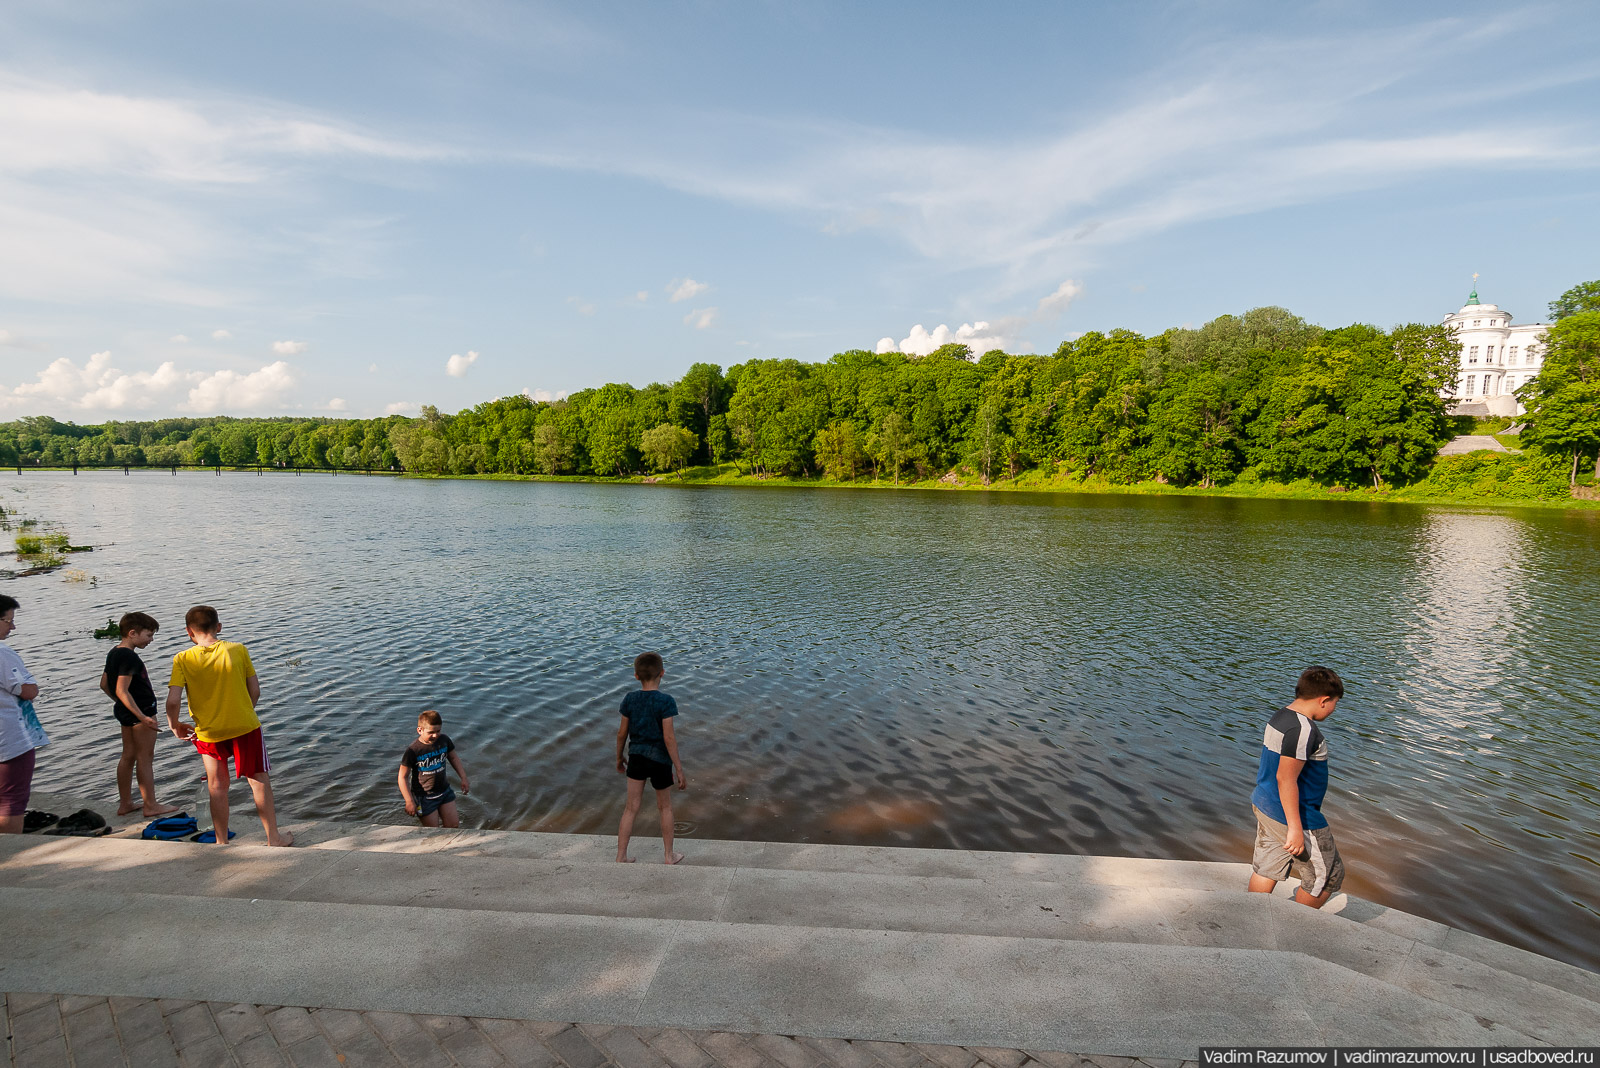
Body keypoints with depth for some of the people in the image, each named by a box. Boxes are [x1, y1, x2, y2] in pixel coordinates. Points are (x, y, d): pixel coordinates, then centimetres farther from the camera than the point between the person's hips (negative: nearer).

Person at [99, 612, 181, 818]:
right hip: (141, 711, -10)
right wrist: (142, 717, -28)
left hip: (125, 712, 10)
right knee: (145, 758, -2)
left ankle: (125, 803, 23)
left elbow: (104, 684, 18)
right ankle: (150, 806, 4)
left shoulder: (114, 653, 10)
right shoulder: (129, 657, -21)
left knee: (128, 757, 15)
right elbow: (122, 690, -26)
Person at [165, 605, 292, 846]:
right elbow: (255, 691, -3)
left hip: (208, 733, 0)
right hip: (245, 726, 0)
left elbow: (173, 701, -17)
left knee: (217, 786, 17)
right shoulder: (238, 650, -7)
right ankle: (273, 837, 18)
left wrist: (175, 726, 2)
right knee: (259, 779, 13)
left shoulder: (183, 660, -10)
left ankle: (222, 843, 26)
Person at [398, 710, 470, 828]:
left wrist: (464, 778, 8)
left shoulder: (444, 740, -7)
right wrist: (409, 802, -16)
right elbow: (403, 777, -13)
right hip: (424, 797, -4)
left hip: (444, 791, 5)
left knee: (454, 825, 10)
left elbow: (453, 758, 10)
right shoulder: (413, 751, -21)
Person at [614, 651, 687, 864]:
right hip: (659, 759, -3)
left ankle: (621, 857, 16)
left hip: (636, 757, 3)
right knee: (665, 808, 15)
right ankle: (669, 856, 25)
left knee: (631, 808, 12)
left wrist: (619, 757, 19)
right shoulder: (665, 702, -17)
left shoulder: (629, 700, -4)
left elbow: (622, 733, 3)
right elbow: (669, 738, -19)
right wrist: (679, 769, -13)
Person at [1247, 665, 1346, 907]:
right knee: (1328, 876, 10)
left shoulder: (1278, 717, 6)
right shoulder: (1303, 729, -23)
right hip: (1292, 815, -9)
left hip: (1264, 806, 9)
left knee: (1266, 869, 17)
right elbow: (1286, 778, -27)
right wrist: (1295, 828, -24)